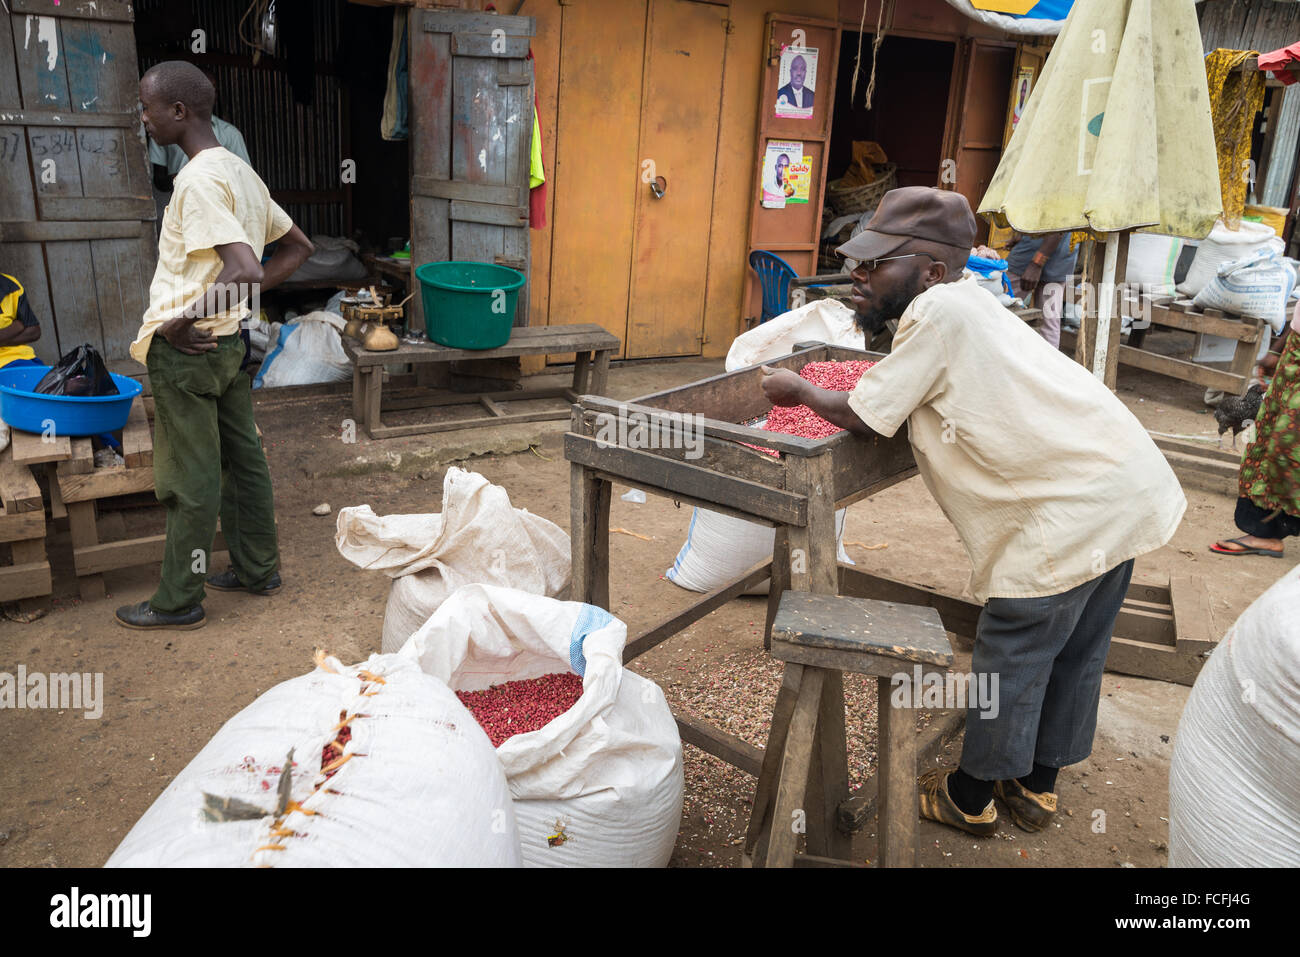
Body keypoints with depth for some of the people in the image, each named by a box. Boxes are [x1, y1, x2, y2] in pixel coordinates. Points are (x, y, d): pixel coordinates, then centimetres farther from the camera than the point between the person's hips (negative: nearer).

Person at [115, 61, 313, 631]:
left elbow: (245, 269, -32)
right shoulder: (240, 171, 9)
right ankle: (257, 569, 31)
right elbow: (297, 247, 17)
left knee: (190, 481, 1)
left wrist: (180, 321, -22)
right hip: (229, 343, 10)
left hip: (187, 350, -9)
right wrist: (236, 301, 9)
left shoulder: (198, 179, -20)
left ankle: (179, 601, 15)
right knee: (243, 459, 17)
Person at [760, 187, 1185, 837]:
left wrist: (799, 391, 6)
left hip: (1069, 511, -10)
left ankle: (970, 797, 24)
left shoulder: (937, 310, -16)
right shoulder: (968, 300, 12)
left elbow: (862, 417, -10)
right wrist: (873, 318, 12)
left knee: (1011, 656, 6)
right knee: (1075, 652, 20)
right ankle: (1037, 785, 38)